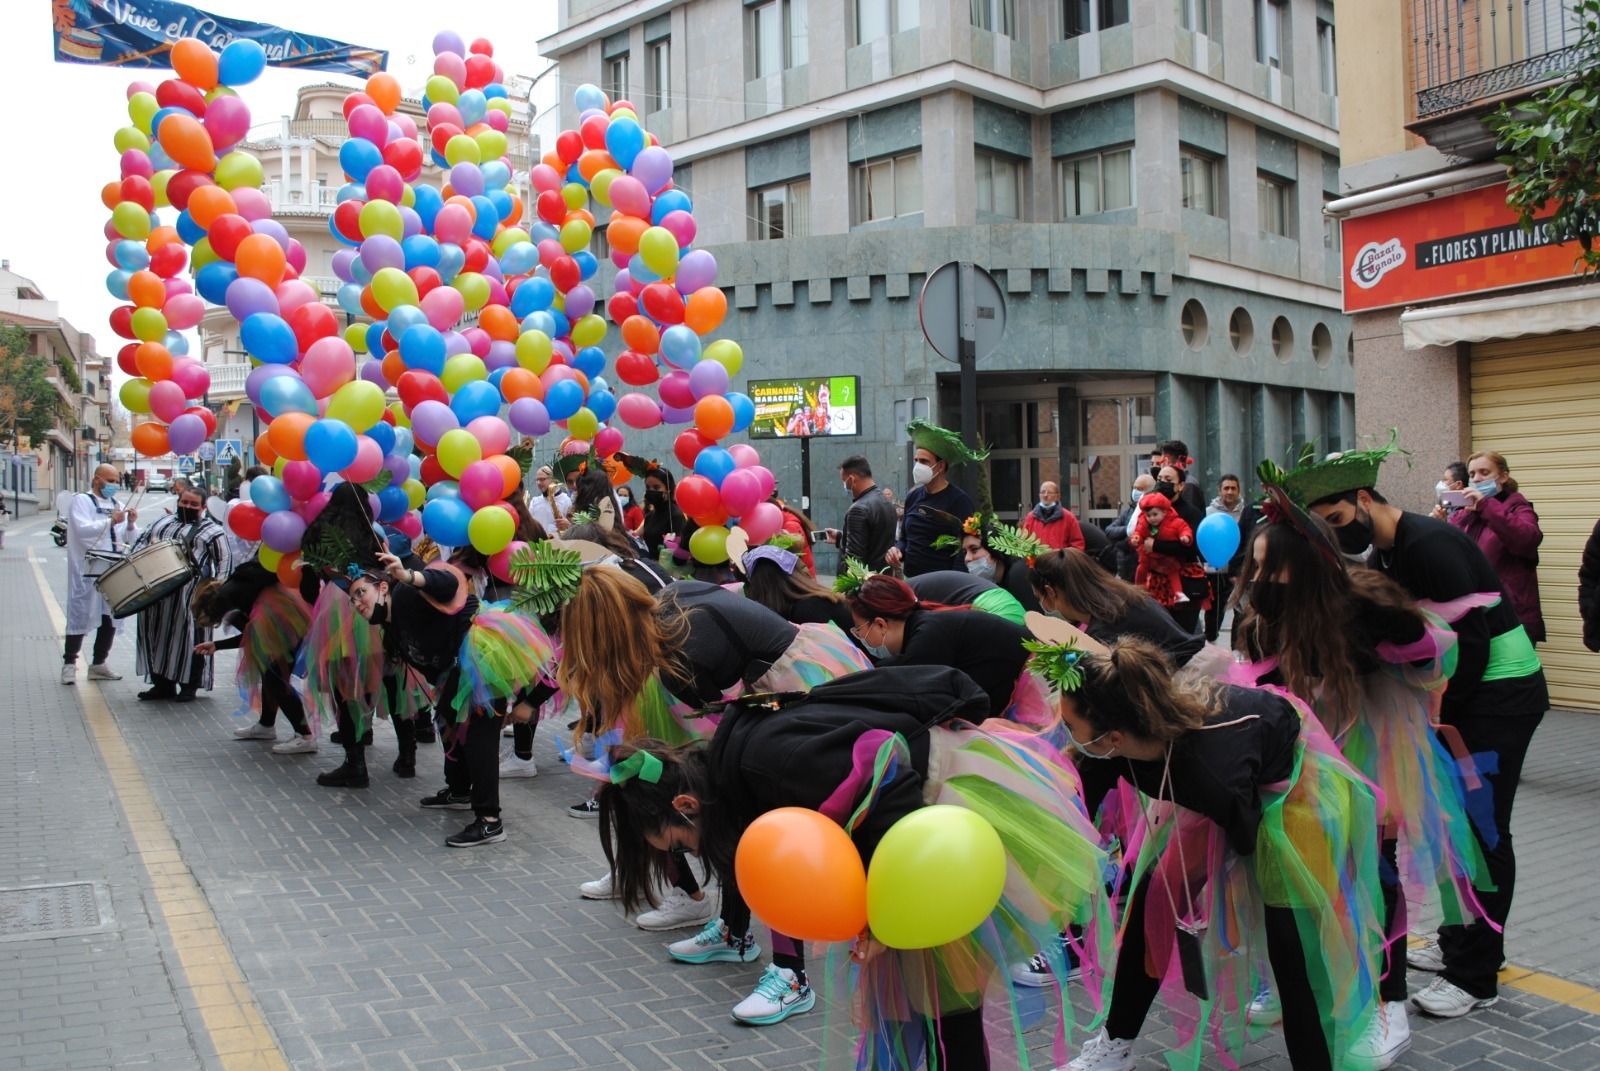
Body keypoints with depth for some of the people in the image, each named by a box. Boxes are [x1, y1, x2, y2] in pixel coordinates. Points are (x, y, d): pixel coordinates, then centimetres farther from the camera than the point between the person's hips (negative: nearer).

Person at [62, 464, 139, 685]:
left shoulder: (115, 504, 17)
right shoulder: (81, 501, -1)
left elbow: (128, 539, 15)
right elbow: (82, 530, -17)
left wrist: (130, 524, -5)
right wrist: (110, 521, -25)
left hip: (114, 571, 6)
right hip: (87, 571, -6)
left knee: (110, 617, 8)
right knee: (81, 616, -3)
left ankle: (99, 663, 17)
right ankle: (69, 663, 5)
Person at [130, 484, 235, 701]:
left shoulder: (212, 530, 1)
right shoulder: (163, 523, 20)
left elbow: (224, 559, -4)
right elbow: (141, 542, 23)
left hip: (191, 594, -6)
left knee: (189, 636, -4)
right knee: (156, 633, 9)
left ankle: (189, 686, 4)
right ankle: (162, 683, 18)